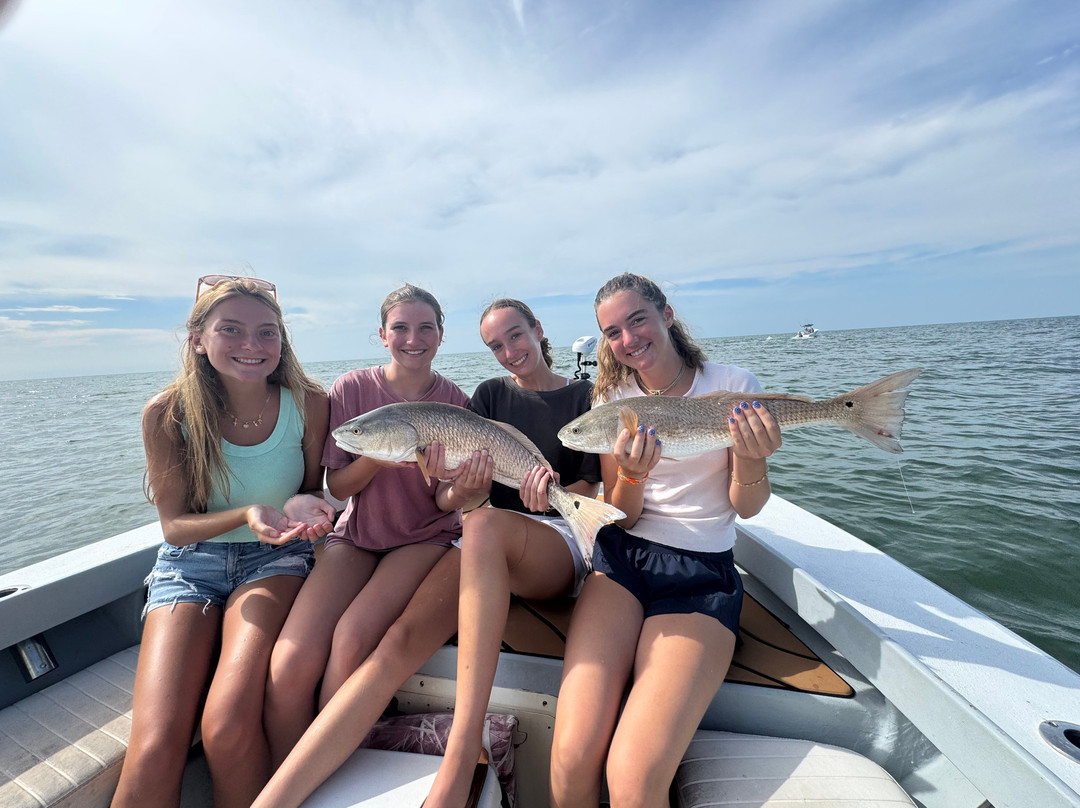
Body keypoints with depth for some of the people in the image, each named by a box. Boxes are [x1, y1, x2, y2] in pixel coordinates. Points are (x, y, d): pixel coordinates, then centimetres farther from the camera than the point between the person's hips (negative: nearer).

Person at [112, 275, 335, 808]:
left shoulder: (307, 404, -12)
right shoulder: (167, 414, -11)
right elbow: (175, 525, -5)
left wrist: (305, 509, -22)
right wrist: (247, 514, -25)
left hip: (275, 558, -1)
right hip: (191, 561, 1)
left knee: (228, 729, -21)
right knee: (154, 751, -17)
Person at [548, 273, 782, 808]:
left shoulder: (733, 386, -1)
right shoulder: (612, 399, 5)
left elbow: (747, 508, 3)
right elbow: (621, 518, 4)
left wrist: (751, 461, -19)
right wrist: (632, 475, -19)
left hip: (703, 573, -1)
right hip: (622, 560, 2)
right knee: (572, 758, -17)